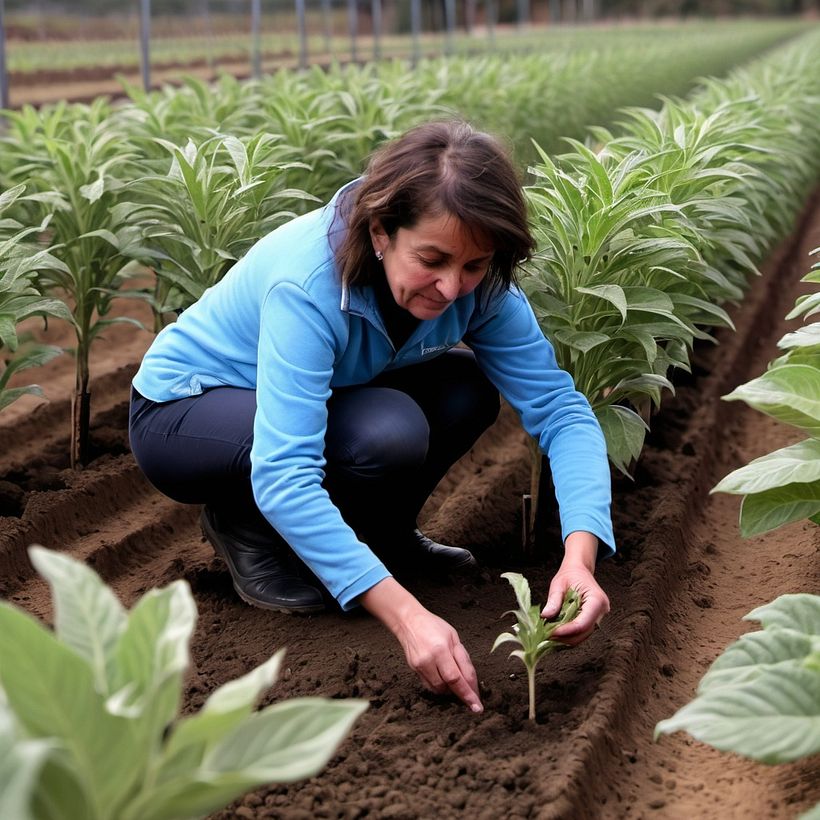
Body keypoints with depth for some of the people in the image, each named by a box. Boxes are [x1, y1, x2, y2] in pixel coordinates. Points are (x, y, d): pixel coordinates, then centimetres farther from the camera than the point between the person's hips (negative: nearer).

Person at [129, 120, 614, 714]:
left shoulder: (477, 283, -18)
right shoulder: (307, 281, -36)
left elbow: (560, 406, -21)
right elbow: (283, 473, -43)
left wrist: (579, 554, -38)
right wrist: (405, 614, -50)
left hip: (301, 405, 6)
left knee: (468, 391, -17)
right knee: (387, 433, -32)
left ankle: (378, 532, 5)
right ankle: (246, 529, -6)